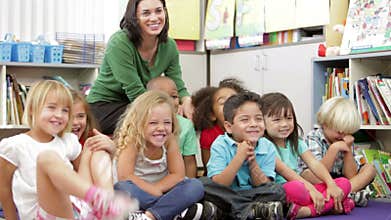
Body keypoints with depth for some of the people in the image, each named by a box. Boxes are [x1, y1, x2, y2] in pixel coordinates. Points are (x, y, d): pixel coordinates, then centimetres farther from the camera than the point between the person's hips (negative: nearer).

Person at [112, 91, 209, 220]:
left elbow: (178, 175, -9)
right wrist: (153, 190, -23)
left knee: (196, 186, -18)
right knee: (122, 188, -36)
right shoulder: (131, 141, -16)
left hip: (160, 193, 4)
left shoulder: (168, 141, -6)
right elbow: (124, 177, -25)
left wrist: (156, 189, -23)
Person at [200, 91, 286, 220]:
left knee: (278, 190, -23)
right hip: (226, 199, -1)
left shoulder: (267, 148, -3)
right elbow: (217, 186, -17)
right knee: (203, 184, -30)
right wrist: (239, 157, -25)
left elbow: (265, 187, -4)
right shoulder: (220, 145, -10)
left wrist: (253, 162, -19)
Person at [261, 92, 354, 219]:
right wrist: (310, 188, -30)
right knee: (294, 188, -42)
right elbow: (283, 170, -18)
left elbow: (314, 164, 2)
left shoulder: (296, 143, 16)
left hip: (303, 188, 8)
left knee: (344, 183, -9)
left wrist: (331, 184, -15)